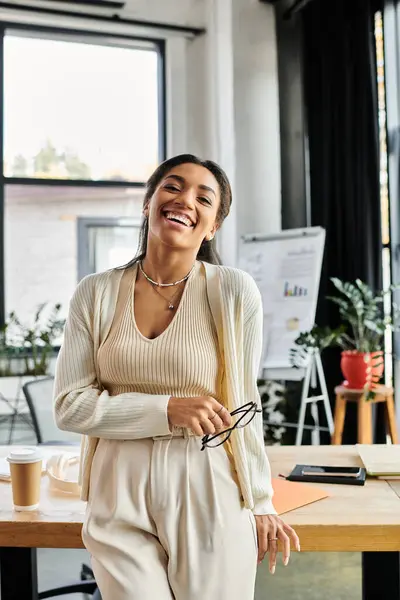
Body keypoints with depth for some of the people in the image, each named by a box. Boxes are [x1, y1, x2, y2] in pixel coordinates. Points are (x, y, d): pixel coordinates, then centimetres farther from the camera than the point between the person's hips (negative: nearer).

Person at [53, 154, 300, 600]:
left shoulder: (235, 291, -7)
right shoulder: (96, 293, -1)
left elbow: (244, 407, 1)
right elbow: (69, 406, -3)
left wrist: (260, 504, 6)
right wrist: (167, 410, -15)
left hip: (210, 496, -1)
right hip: (120, 497, 2)